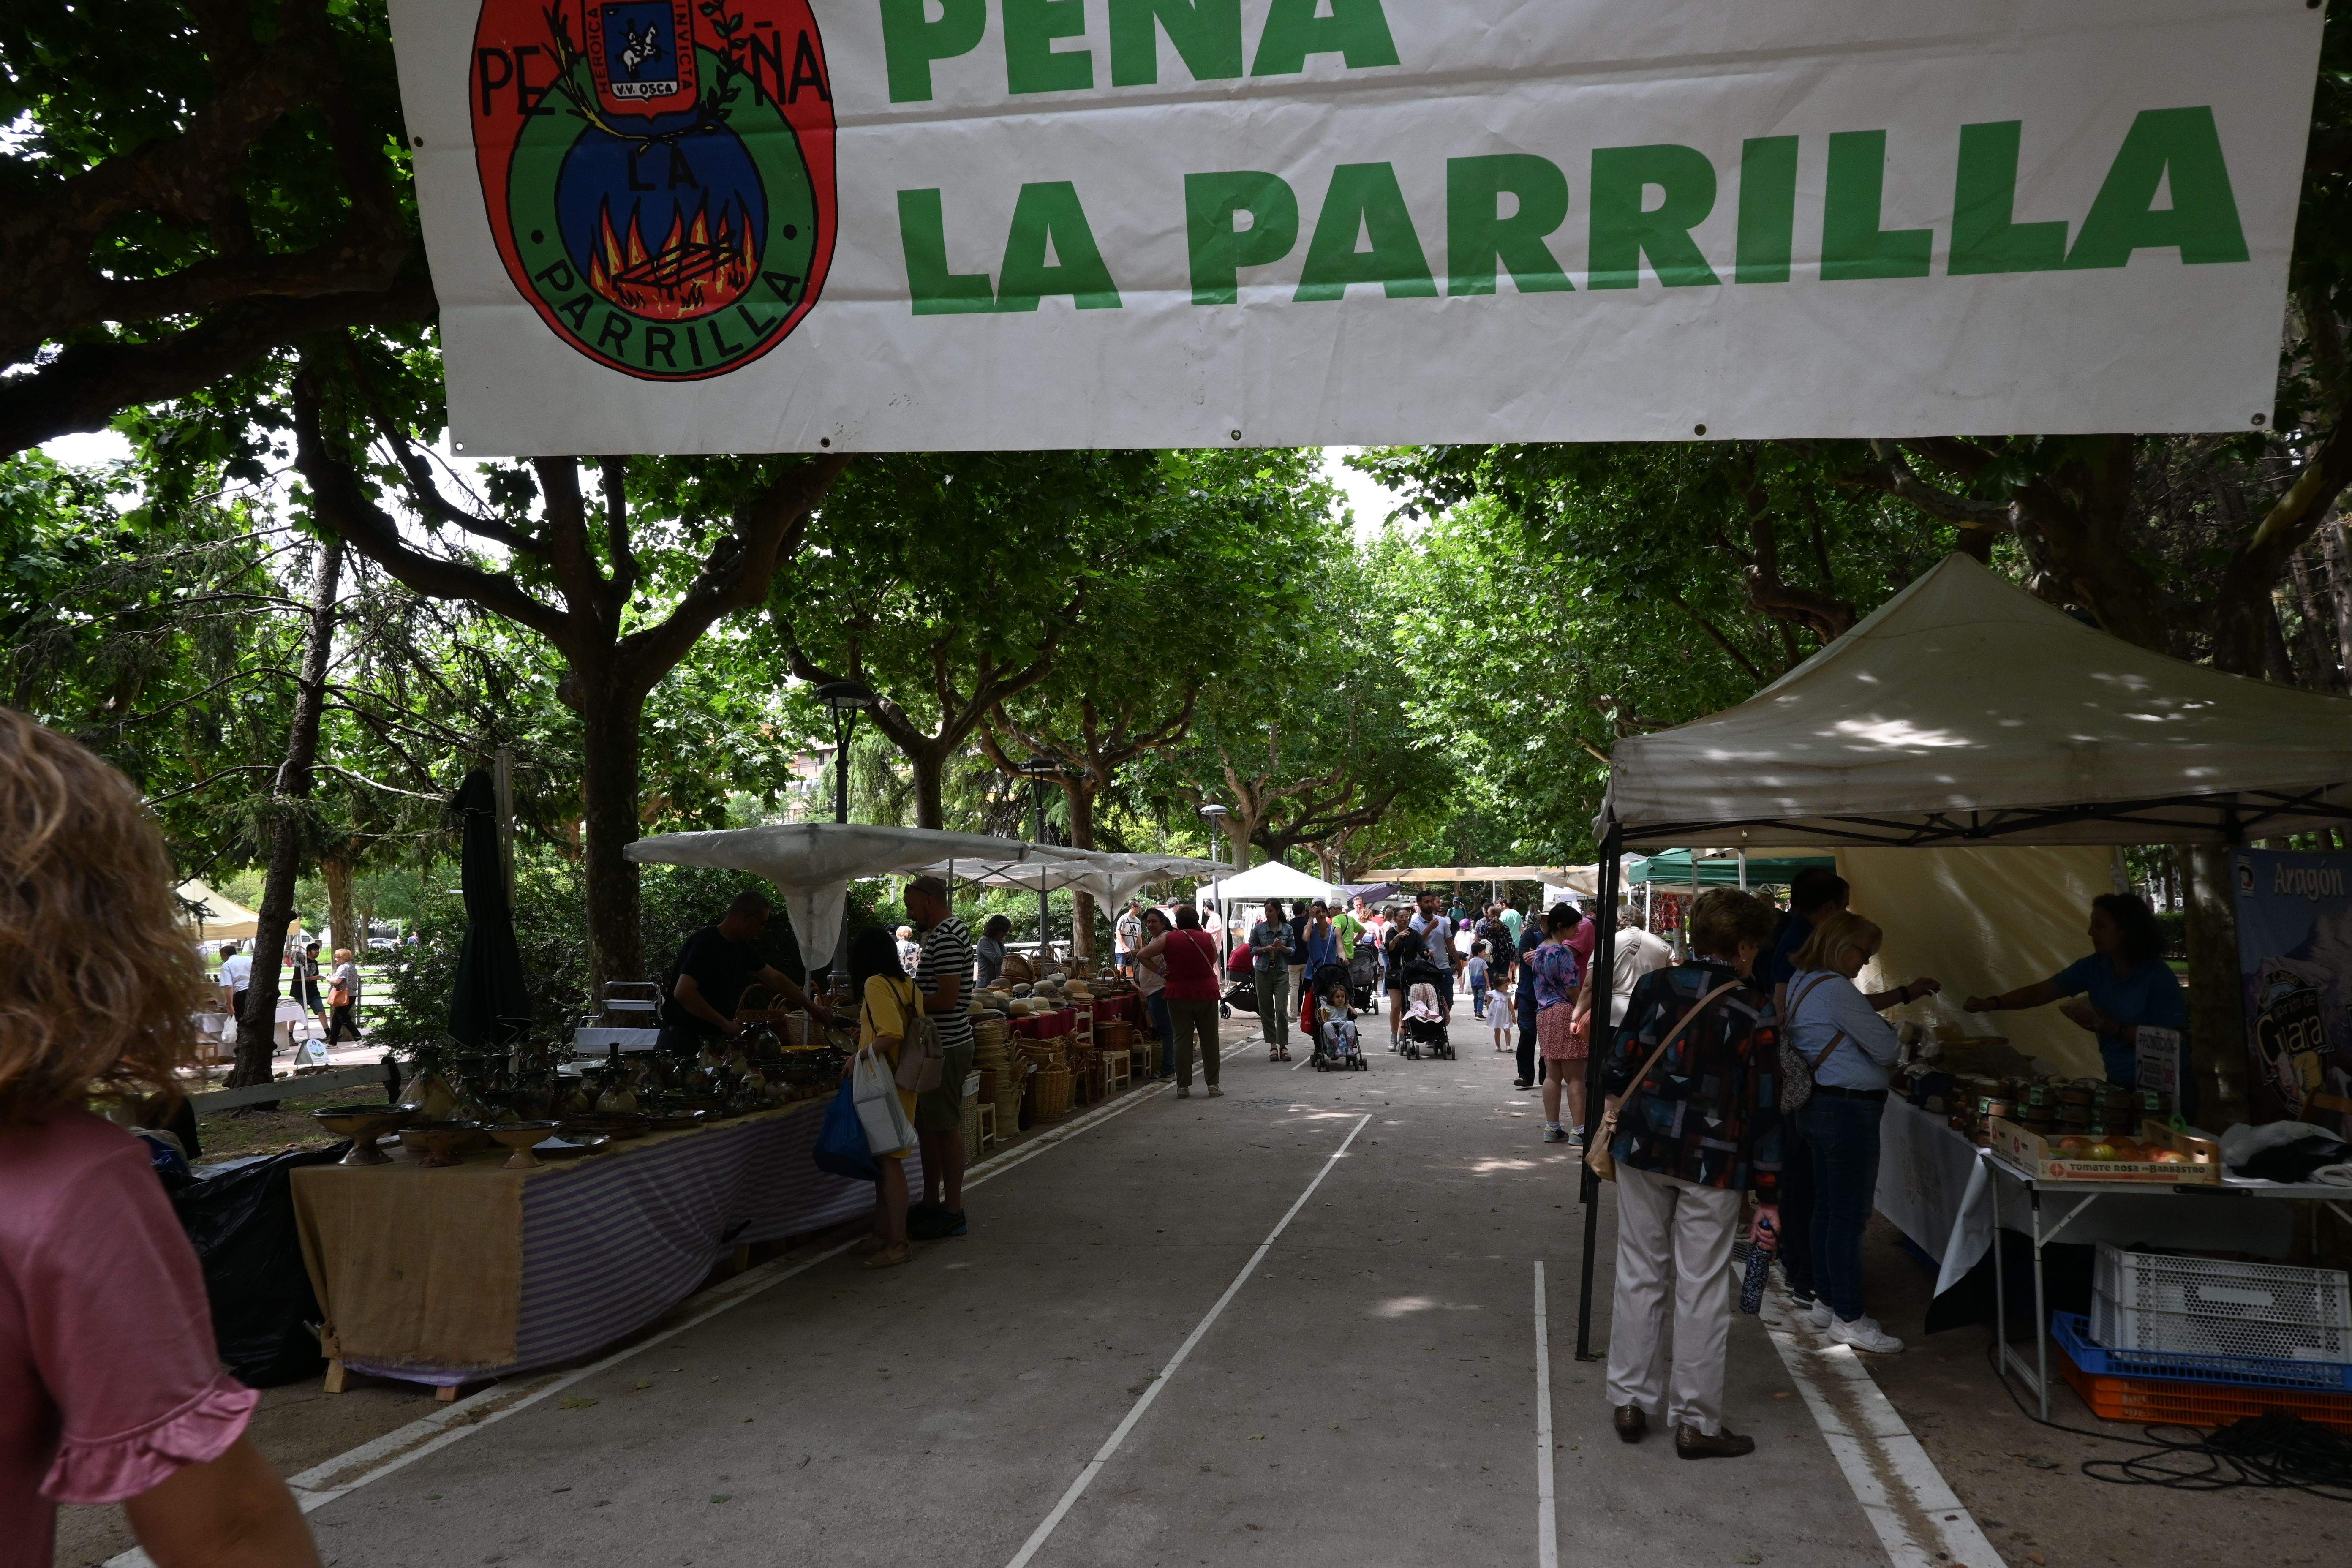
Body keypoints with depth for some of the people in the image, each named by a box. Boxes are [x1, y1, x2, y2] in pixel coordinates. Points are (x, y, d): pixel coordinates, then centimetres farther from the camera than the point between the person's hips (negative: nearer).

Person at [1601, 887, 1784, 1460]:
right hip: (1713, 1163, -3)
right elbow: (1764, 1107, -6)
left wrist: (1613, 1127, 18)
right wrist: (1767, 1195, -2)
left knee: (1640, 1277, 13)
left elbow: (1619, 1068, 2)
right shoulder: (1754, 1009, -7)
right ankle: (1696, 1423, 15)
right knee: (1701, 1291, 6)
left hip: (1642, 1149, 3)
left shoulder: (1654, 986, 0)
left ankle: (1630, 1402, 21)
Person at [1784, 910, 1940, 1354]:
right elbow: (1886, 1049, -14)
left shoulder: (1802, 981, 12)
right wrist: (1897, 1039, 8)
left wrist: (1905, 994, 23)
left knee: (1827, 1208, 16)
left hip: (1819, 1105, 11)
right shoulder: (1834, 988, -20)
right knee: (1850, 1214, -3)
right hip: (1849, 1110, -11)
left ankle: (1825, 1302, 25)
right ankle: (1848, 1319, 4)